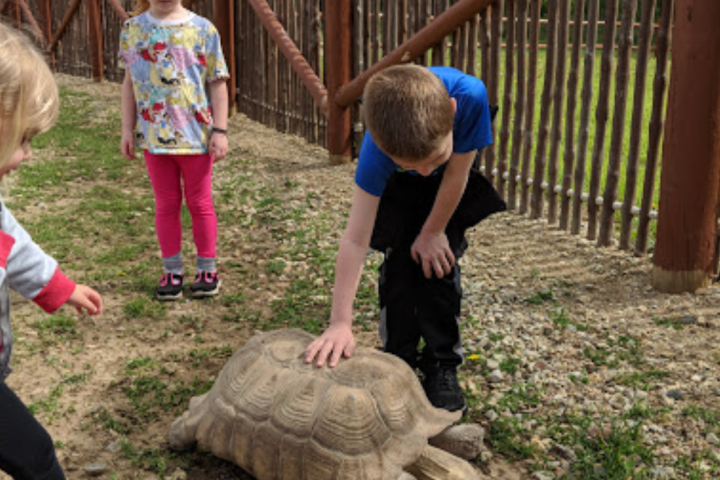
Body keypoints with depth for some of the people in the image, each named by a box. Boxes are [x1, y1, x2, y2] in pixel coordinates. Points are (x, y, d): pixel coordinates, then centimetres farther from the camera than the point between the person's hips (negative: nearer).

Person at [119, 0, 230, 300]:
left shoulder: (202, 29, -3)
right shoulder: (133, 29, 4)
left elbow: (218, 84, -2)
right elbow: (130, 82, 9)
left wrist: (220, 130, -6)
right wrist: (128, 129, 6)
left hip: (195, 133, -2)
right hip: (153, 134, 2)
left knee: (200, 202, 9)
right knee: (166, 203, 10)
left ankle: (207, 269, 21)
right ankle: (171, 271, 21)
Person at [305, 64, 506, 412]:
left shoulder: (470, 96, -43)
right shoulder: (378, 148, -41)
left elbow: (456, 173, -25)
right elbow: (355, 240, -40)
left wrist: (433, 233, -15)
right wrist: (340, 322, -45)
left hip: (450, 183, 1)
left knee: (438, 260, -6)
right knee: (400, 261, -10)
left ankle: (442, 367, 6)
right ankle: (398, 359, 8)